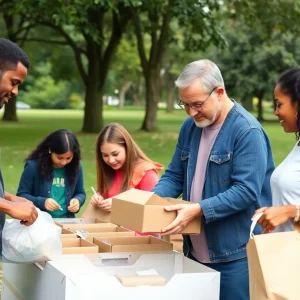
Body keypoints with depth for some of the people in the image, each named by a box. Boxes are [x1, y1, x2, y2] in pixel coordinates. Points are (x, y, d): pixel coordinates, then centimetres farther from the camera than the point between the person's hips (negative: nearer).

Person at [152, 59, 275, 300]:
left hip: (235, 254, -7)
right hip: (196, 251, 7)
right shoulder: (190, 126, 8)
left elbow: (246, 191, -21)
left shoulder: (247, 131, -15)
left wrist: (199, 209, -28)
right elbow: (174, 176, 13)